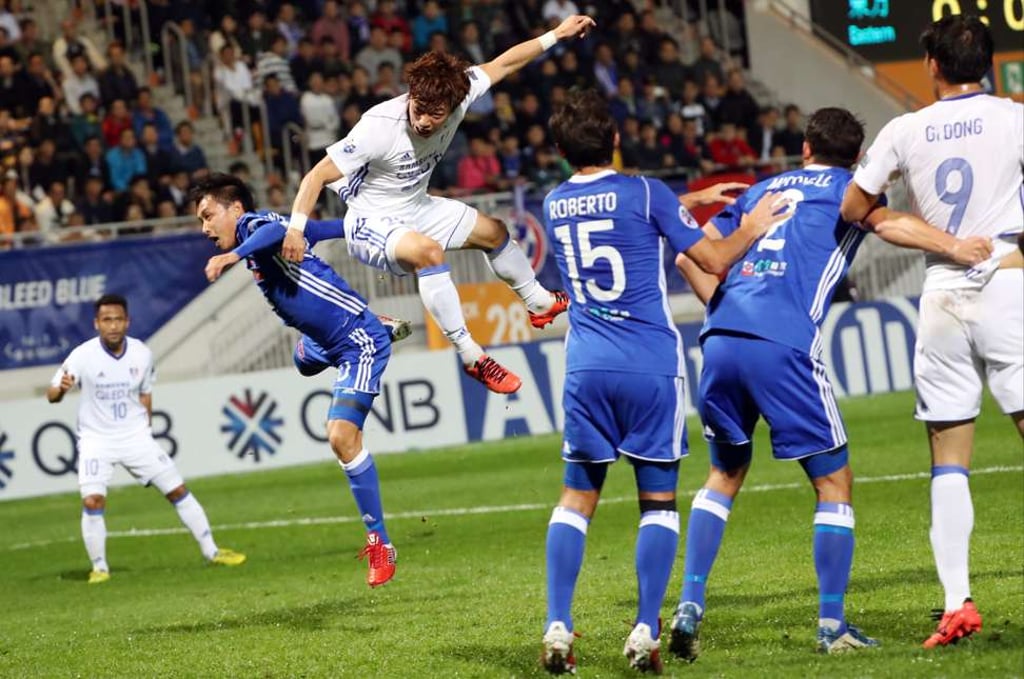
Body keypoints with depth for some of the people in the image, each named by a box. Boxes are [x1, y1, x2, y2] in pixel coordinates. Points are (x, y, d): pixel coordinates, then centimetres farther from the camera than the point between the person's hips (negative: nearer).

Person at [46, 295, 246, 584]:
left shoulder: (142, 354, -5)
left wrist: (144, 430, 11)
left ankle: (211, 551, 16)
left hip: (136, 437, 3)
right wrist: (61, 388, -43)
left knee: (178, 490, 3)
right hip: (96, 439, -3)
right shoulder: (83, 356, -17)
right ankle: (99, 568, -3)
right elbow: (51, 395, -21)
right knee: (92, 501, -19)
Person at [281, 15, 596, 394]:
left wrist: (556, 35, 3)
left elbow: (501, 65, -1)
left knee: (494, 232, 21)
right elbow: (318, 175, -32)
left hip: (417, 210, 8)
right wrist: (296, 227, -44)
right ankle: (471, 357, -29)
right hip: (371, 224, -8)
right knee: (429, 251, -36)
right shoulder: (379, 127, -34)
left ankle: (540, 303, 50)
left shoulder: (456, 98, -18)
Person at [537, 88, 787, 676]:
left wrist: (692, 201, 32)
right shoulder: (646, 194, -6)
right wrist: (752, 229, 16)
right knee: (659, 500, 4)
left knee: (577, 498, 9)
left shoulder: (555, 205, 9)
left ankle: (558, 628, -2)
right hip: (651, 364, -3)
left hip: (587, 366, 3)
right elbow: (714, 260, -1)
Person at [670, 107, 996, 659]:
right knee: (834, 484, 8)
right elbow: (884, 221, -10)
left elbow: (688, 257, 25)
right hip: (783, 345, -5)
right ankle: (832, 625, 3)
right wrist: (952, 246, -20)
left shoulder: (762, 190, 28)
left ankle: (689, 606, 9)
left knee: (725, 474, 21)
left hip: (720, 340, 5)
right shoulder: (846, 188, 13)